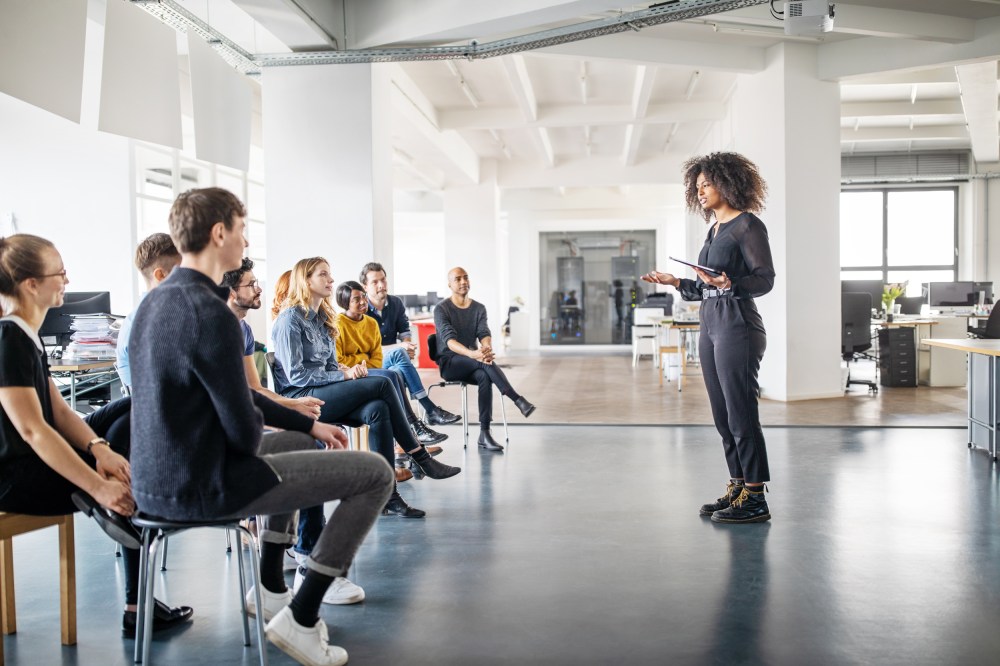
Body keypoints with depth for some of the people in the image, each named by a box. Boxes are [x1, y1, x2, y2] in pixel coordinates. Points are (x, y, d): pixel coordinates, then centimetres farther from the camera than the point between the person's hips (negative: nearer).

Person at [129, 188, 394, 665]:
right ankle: (300, 619, 4)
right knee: (376, 472, -3)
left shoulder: (155, 301, 8)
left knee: (295, 442, 34)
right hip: (203, 487, -10)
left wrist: (309, 423, 13)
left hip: (154, 482, 10)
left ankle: (271, 590, 36)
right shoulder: (209, 312, -23)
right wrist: (254, 438, 3)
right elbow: (244, 431, -22)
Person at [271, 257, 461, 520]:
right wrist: (344, 376, -14)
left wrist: (348, 369, -3)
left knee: (377, 409, -25)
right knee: (382, 385, -23)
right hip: (299, 398, -7)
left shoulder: (323, 317, 18)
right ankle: (421, 459, -14)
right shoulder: (290, 319, -8)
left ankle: (387, 494, -26)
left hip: (323, 391, 7)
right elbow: (295, 374, -14)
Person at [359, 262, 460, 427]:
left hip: (393, 361, 4)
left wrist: (407, 344, -10)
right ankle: (431, 410, -37)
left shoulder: (396, 303, 8)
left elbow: (404, 330, 16)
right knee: (398, 353, -36)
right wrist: (399, 347, -23)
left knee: (398, 373, -35)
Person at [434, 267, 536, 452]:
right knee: (485, 362, -34)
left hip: (471, 365, 4)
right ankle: (518, 399, -36)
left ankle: (484, 434, -34)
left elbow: (484, 333, -9)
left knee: (484, 377, -33)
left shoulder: (479, 308, 8)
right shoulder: (441, 309, -6)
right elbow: (449, 340, -21)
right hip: (449, 363, -3)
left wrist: (487, 348, -35)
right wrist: (472, 354, -41)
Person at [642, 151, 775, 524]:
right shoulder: (715, 230, 19)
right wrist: (676, 283, 15)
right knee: (723, 415, 10)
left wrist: (729, 283, -27)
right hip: (711, 325, 9)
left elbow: (765, 279, -13)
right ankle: (737, 489, 19)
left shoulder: (748, 225, -6)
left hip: (737, 326, -9)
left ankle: (755, 499, 1)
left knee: (740, 414, -7)